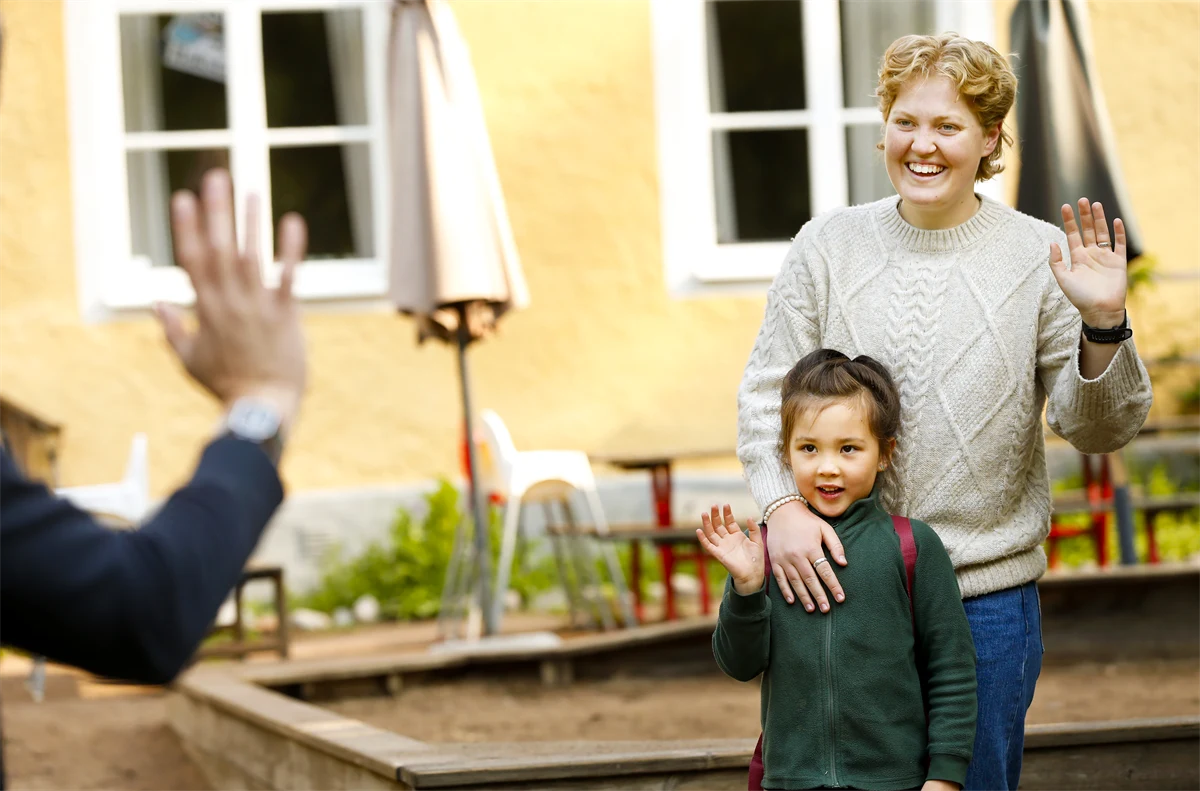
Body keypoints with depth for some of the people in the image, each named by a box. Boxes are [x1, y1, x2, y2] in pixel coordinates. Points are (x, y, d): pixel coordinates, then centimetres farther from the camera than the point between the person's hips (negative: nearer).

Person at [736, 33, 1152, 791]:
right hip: (839, 580, 1)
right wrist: (783, 503, -13)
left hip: (988, 594, -1)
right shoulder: (827, 246, 2)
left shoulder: (1039, 255, -2)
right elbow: (768, 392, 3)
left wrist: (1102, 324, -20)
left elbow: (1100, 428, -2)